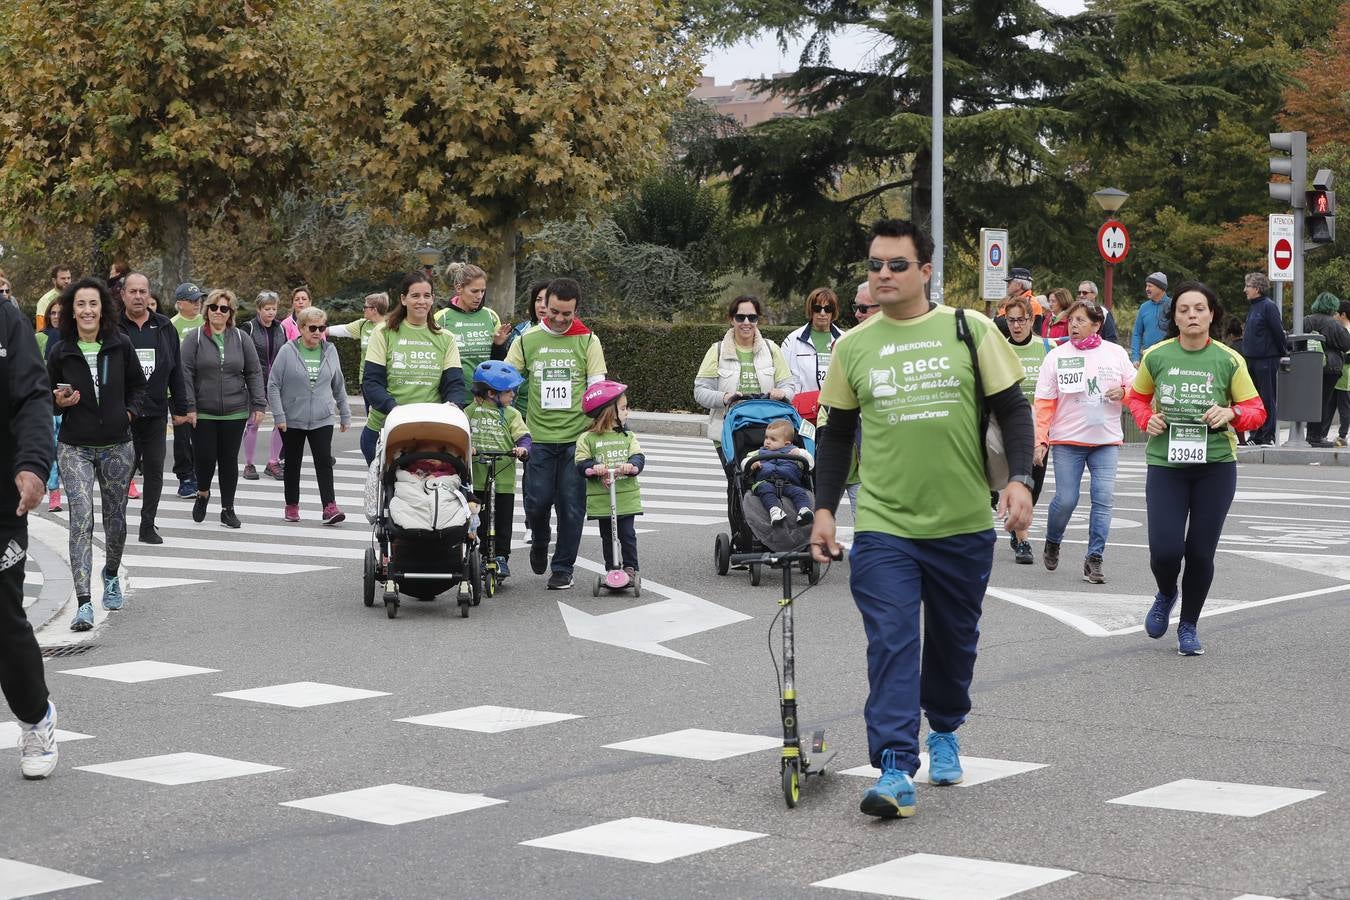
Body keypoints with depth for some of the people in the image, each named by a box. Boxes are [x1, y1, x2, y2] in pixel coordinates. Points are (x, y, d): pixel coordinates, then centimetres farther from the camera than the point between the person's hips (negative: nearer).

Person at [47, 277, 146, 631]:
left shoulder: (121, 345, -2)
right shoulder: (60, 352, -4)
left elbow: (138, 385, 13)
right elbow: (46, 396, 9)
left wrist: (130, 412, -2)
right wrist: (59, 402, -12)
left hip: (116, 446, 2)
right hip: (75, 449, -2)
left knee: (115, 518, 14)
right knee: (81, 519, -15)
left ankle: (111, 575, 45)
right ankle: (84, 604, -20)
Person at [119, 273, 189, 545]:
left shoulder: (164, 328, 9)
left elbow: (176, 371, 12)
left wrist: (180, 408, 9)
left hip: (156, 413, 3)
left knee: (154, 469, 5)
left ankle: (148, 526, 13)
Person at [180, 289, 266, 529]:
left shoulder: (241, 339, 5)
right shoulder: (194, 338, -1)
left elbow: (254, 373, 7)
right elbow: (186, 374, -4)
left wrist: (259, 404, -1)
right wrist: (188, 407, -11)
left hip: (235, 412, 2)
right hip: (203, 413, -2)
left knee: (229, 460, 6)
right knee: (205, 457, -3)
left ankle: (228, 508, 17)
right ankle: (202, 493, 27)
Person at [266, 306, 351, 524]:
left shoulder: (330, 351, 5)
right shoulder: (287, 351, -6)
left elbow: (338, 386, 14)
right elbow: (273, 385, -6)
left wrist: (345, 414, 15)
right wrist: (279, 415, -11)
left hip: (322, 419, 1)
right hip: (292, 420, -1)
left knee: (324, 461, -9)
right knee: (293, 464, 10)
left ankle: (329, 507, -14)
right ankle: (292, 506, 21)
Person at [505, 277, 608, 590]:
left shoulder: (588, 341, 3)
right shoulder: (527, 339, 6)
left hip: (576, 437, -1)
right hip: (539, 437, 1)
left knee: (571, 506, 0)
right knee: (537, 501, -4)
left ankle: (563, 568, 12)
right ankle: (539, 542, 28)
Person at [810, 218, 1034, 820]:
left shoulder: (970, 331, 0)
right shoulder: (853, 347, 5)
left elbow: (1012, 409, 3)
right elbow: (836, 433, 13)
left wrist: (1019, 480, -11)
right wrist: (824, 509, 7)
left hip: (964, 524, 1)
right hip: (883, 527, 0)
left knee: (954, 641, 15)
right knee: (890, 644, -13)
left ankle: (944, 732, 40)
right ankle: (895, 770, -16)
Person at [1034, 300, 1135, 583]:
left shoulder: (1116, 353, 6)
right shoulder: (1056, 356, 1)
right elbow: (1044, 403, -2)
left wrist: (1123, 391, -11)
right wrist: (1040, 440, -9)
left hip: (1107, 440, 1)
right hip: (1067, 441, -1)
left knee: (1104, 499, -9)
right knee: (1065, 500, -3)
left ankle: (1094, 559, -2)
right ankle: (1052, 544, 26)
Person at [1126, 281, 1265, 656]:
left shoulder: (1229, 361, -4)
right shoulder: (1156, 357, -2)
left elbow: (1257, 410, 3)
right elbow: (1137, 396, 15)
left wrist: (1231, 413, -17)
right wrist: (1146, 419, -5)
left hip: (1216, 466, 0)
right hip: (1165, 465, 0)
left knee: (1201, 552, 5)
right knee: (1165, 550, -10)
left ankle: (1188, 625, 26)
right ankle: (1166, 595, 26)